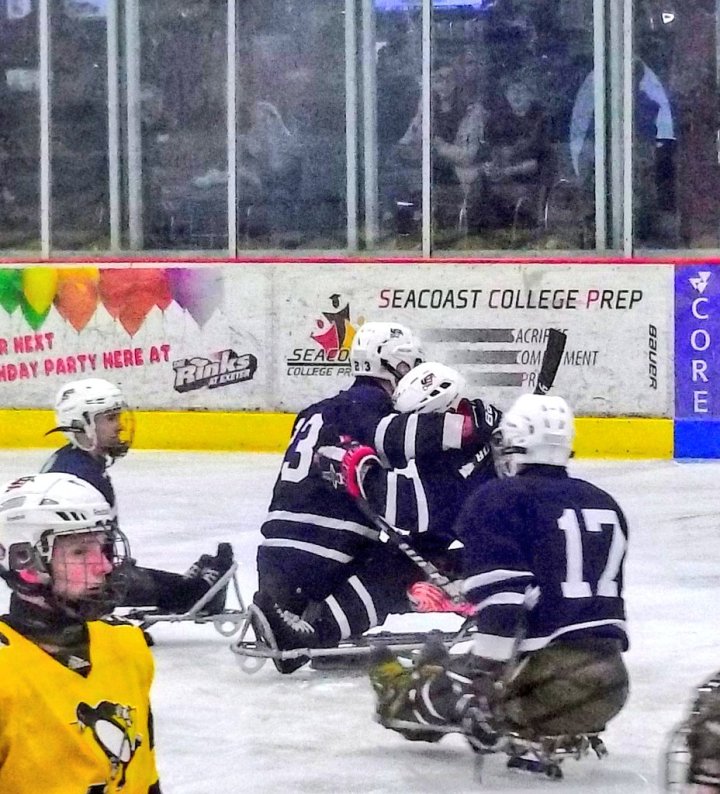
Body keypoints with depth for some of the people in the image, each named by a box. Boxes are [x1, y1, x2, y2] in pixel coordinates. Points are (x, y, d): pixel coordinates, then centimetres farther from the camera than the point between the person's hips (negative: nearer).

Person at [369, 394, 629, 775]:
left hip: (551, 673, -8)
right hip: (610, 682, 8)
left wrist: (485, 675, -20)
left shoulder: (497, 500, -5)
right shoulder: (604, 504, 19)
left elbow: (501, 595, -18)